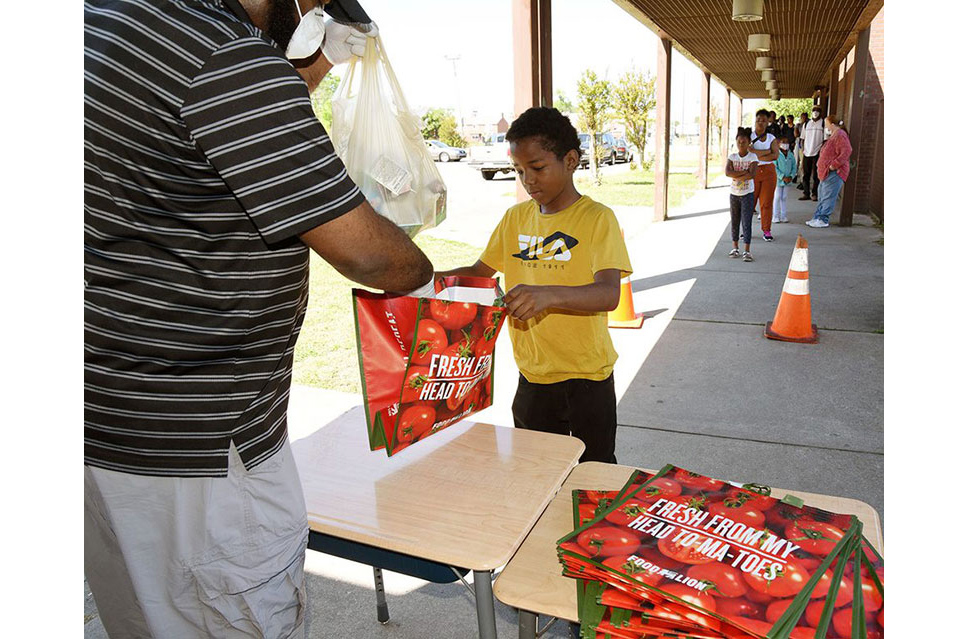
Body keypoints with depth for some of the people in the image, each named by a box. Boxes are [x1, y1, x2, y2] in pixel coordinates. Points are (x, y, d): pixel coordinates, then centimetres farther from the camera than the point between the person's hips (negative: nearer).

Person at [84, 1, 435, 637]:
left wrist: (305, 74, 16)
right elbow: (366, 252, -20)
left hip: (106, 417, 10)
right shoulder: (236, 63, -20)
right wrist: (421, 270, 1)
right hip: (196, 450, -10)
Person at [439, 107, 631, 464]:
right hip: (532, 376, 5)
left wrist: (549, 294, -42)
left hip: (587, 376, -5)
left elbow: (608, 295, -24)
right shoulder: (516, 218, 5)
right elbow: (481, 271, 12)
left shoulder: (597, 219, -12)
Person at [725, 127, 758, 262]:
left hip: (747, 194, -3)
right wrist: (744, 172, -20)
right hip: (734, 193, 3)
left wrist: (736, 176, -15)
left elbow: (752, 175, -19)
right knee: (734, 222, 11)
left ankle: (747, 251, -7)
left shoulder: (752, 157, -5)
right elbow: (727, 172, -16)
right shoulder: (732, 157, 1)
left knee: (747, 223, -5)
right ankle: (735, 247, 23)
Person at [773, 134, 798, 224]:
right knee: (777, 197, -1)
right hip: (778, 179, -4)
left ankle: (783, 216, 15)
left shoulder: (791, 155, 6)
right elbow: (774, 168, -13)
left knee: (784, 197, 10)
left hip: (787, 180, 4)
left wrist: (791, 177, -8)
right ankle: (775, 217, 5)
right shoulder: (776, 155, -9)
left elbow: (794, 167, 8)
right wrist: (782, 177, -17)